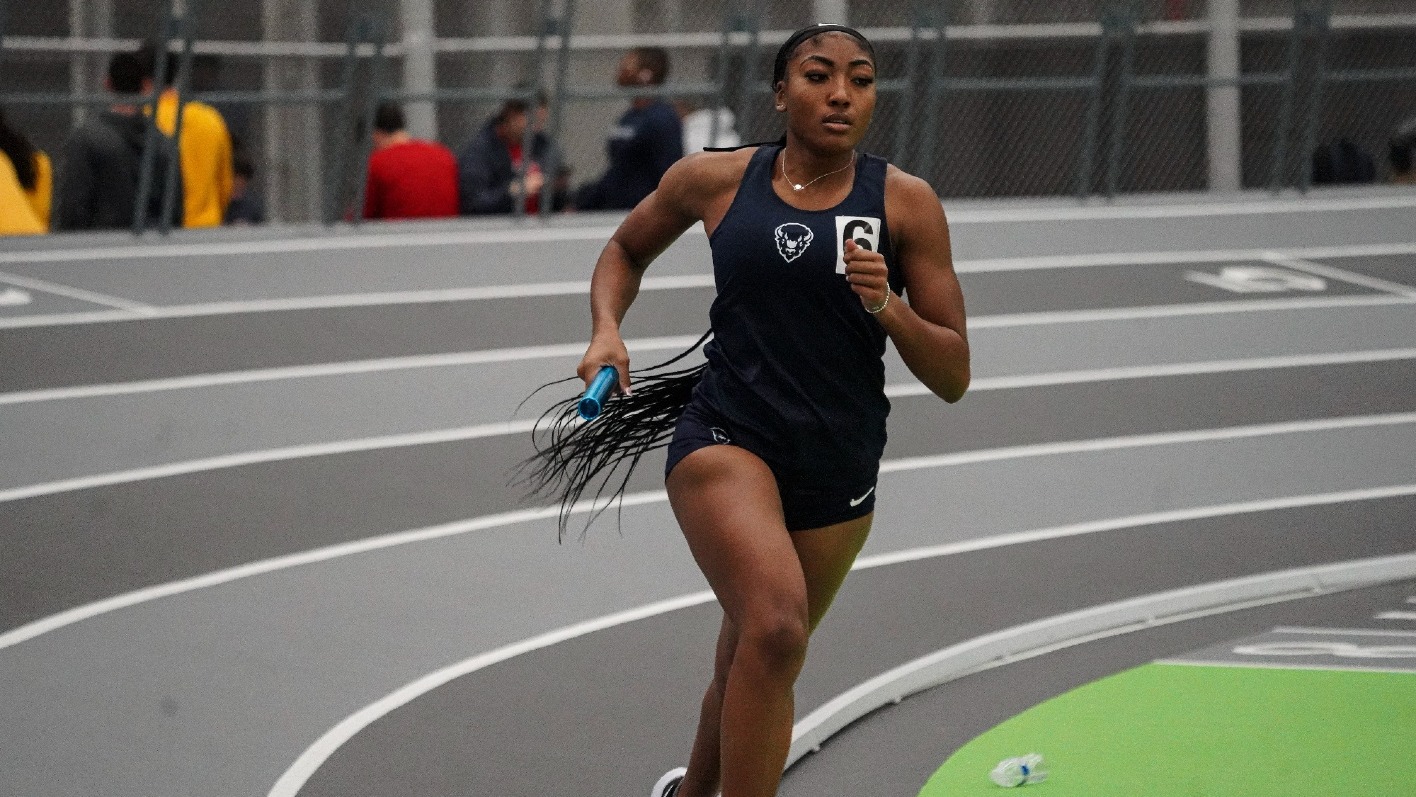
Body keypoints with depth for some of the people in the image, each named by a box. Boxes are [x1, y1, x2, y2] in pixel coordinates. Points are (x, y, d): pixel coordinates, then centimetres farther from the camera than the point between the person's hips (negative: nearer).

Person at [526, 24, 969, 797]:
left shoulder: (905, 203, -2)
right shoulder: (715, 180, -1)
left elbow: (952, 378, -1)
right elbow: (626, 249, 20)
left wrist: (887, 306, -18)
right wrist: (605, 329, 1)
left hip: (838, 472, 2)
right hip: (725, 438, -2)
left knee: (749, 669, 18)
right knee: (776, 626, -30)